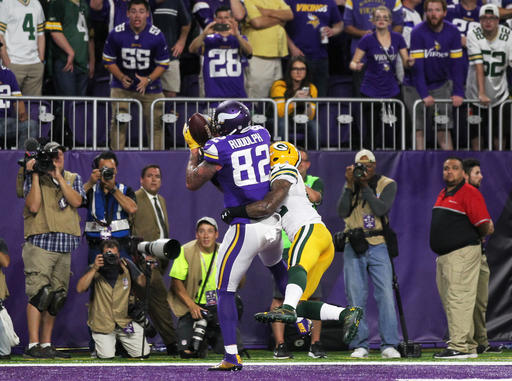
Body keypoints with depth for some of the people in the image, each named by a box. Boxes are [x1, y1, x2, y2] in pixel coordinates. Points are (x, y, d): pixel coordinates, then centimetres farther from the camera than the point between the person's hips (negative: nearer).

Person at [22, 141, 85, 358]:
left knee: (56, 297, 5)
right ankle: (33, 345, -14)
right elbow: (33, 206, -9)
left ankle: (46, 344, 11)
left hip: (65, 247, 5)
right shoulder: (33, 179, 5)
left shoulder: (73, 179, 15)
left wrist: (58, 176, -7)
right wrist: (36, 175, -8)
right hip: (40, 242, -4)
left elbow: (76, 201, -3)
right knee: (39, 293, -14)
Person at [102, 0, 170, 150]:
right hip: (122, 86, 0)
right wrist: (121, 77, -14)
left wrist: (148, 79, -16)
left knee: (155, 123, -1)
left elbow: (163, 63, -1)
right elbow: (108, 60, 1)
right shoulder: (116, 34, -10)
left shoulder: (156, 35, -11)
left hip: (149, 87, 0)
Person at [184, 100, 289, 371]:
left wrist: (194, 150, 12)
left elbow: (192, 183, -3)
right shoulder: (261, 134, 5)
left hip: (245, 228, -6)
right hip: (272, 223, 6)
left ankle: (231, 356, -5)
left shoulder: (219, 149, -12)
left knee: (225, 291, 1)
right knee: (276, 266, 38)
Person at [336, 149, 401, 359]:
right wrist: (350, 185, -10)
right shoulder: (350, 186, 10)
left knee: (385, 295, -9)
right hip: (353, 248, 2)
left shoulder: (387, 184, 3)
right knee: (355, 298, 0)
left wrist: (365, 186, -14)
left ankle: (389, 344, -8)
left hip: (378, 247, -2)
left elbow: (381, 209, -13)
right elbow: (342, 212, -4)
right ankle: (360, 345, 4)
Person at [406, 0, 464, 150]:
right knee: (419, 128, -4)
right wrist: (424, 95, -24)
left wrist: (458, 93, -11)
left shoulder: (453, 32, -5)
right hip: (418, 86, -2)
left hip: (441, 85, 3)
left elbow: (456, 64, -3)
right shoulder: (418, 32, -15)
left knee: (444, 127, 1)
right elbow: (417, 66, -18)